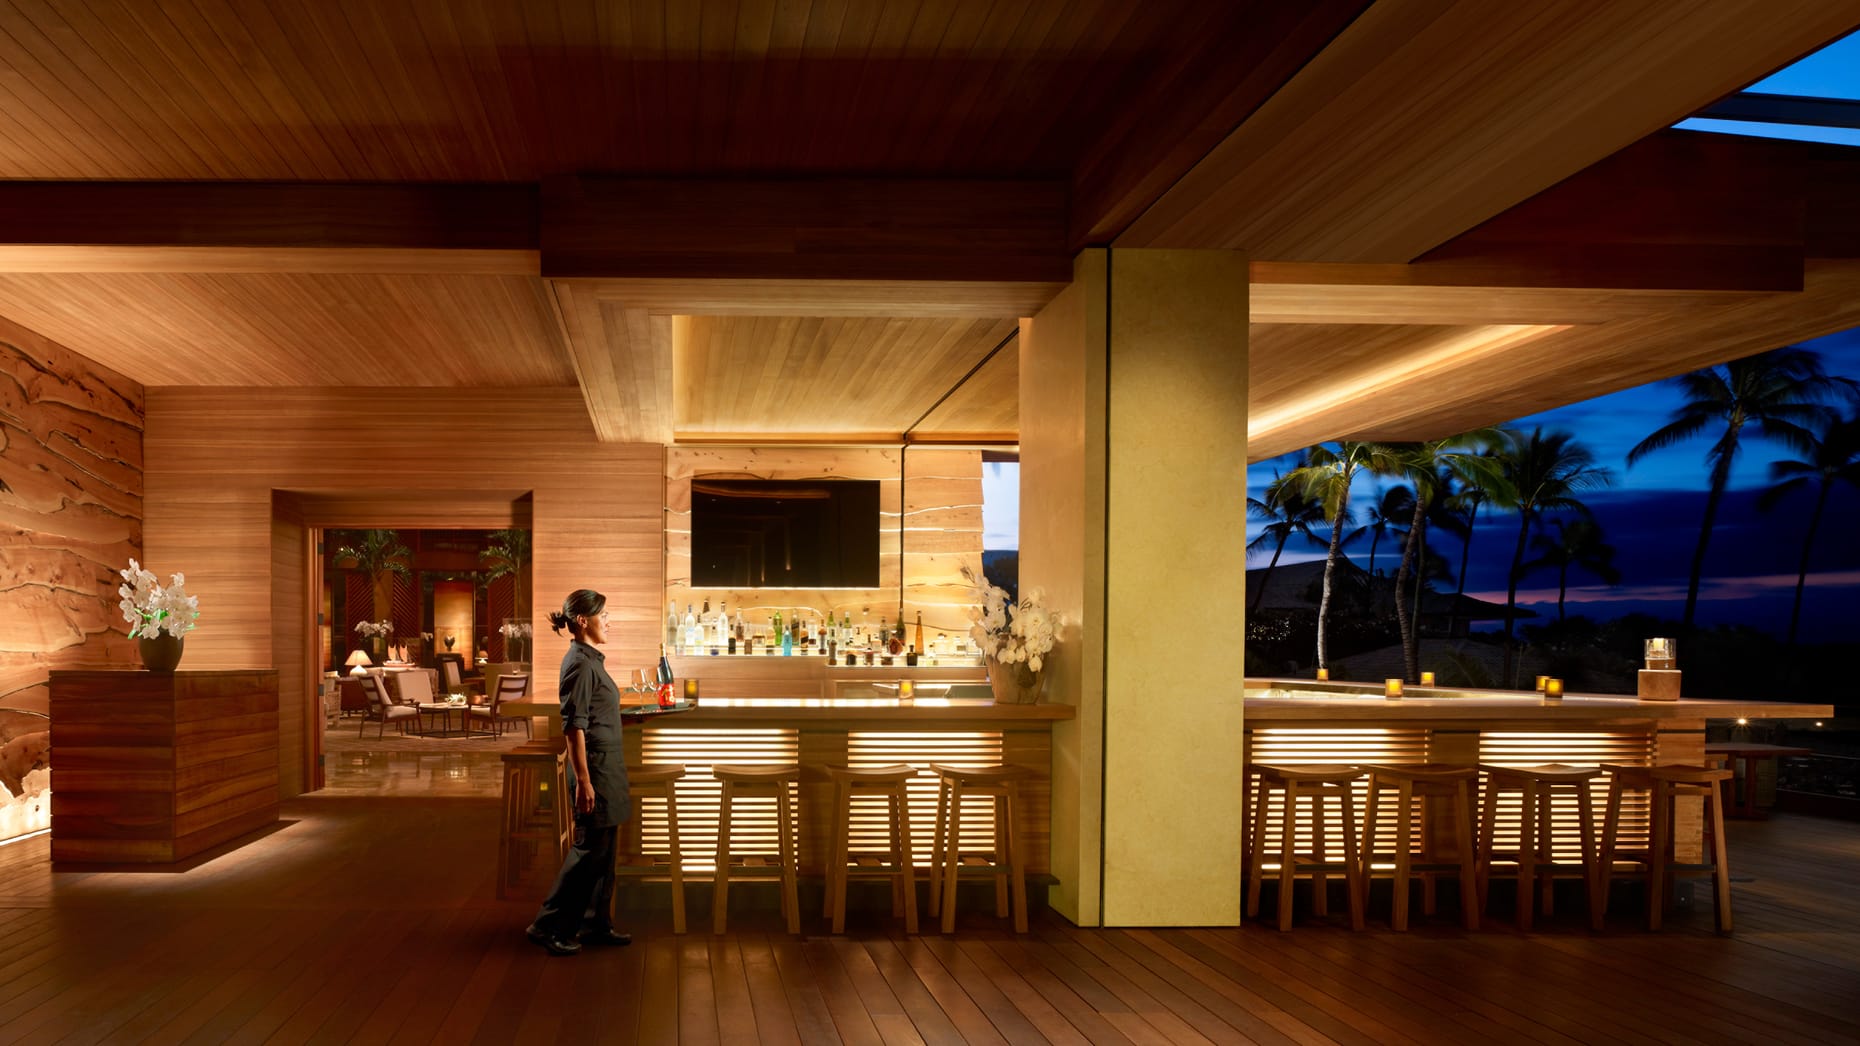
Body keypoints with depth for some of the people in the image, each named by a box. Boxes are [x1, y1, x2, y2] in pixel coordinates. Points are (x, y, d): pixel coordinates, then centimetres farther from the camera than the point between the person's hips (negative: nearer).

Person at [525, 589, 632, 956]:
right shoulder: (580, 663, -16)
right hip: (594, 767, -10)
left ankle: (596, 925, 21)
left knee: (604, 849, 13)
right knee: (590, 849, -3)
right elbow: (574, 726, -20)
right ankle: (548, 926, 5)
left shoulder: (590, 660, 13)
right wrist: (582, 781, -21)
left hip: (607, 767, 10)